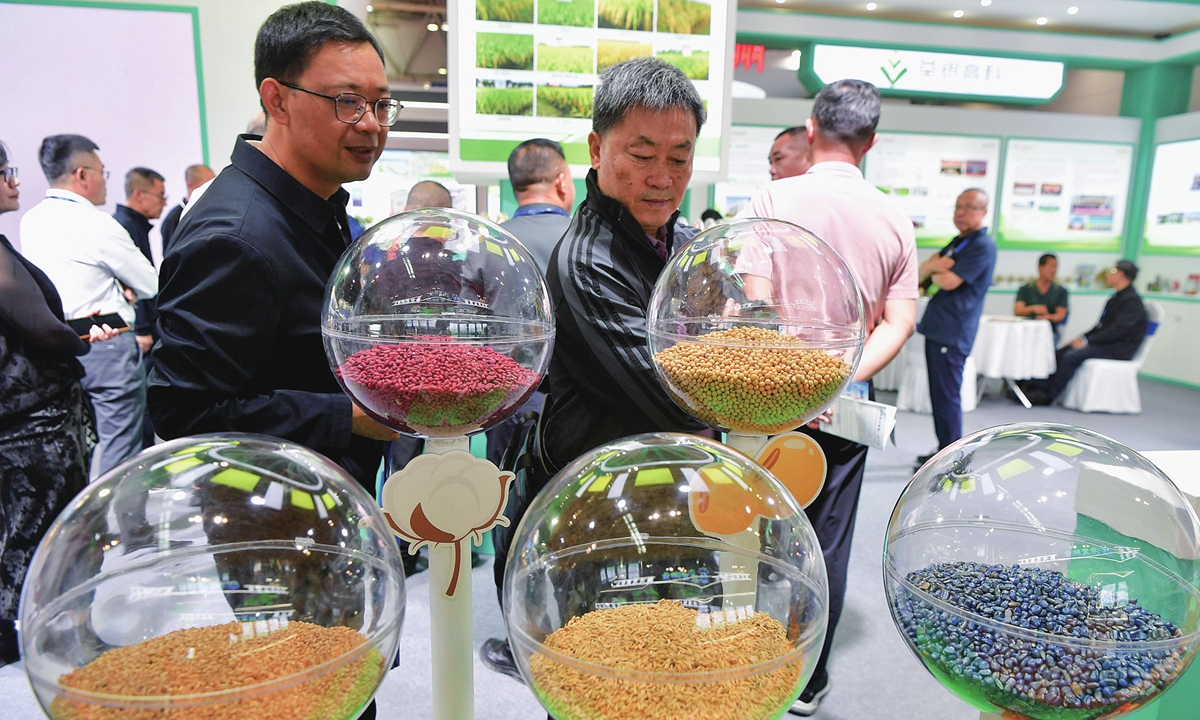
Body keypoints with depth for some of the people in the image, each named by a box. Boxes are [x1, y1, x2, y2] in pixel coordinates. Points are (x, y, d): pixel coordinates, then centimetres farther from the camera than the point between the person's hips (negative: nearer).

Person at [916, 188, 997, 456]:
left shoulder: (983, 246, -10)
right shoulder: (956, 243, 20)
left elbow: (949, 281, -19)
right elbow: (923, 271, 14)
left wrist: (935, 272, 3)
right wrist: (934, 265, -8)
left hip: (953, 334, -9)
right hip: (937, 330, 9)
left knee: (947, 396, -5)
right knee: (938, 394, 13)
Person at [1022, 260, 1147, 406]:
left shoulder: (1132, 300, -13)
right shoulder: (1117, 297, 18)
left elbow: (1117, 330, -22)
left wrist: (1087, 341, -20)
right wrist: (1082, 338, 4)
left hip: (1118, 350, -9)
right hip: (1107, 343, 9)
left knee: (1072, 356, -27)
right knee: (1060, 353, -5)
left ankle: (1047, 395, -22)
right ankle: (1033, 385, -14)